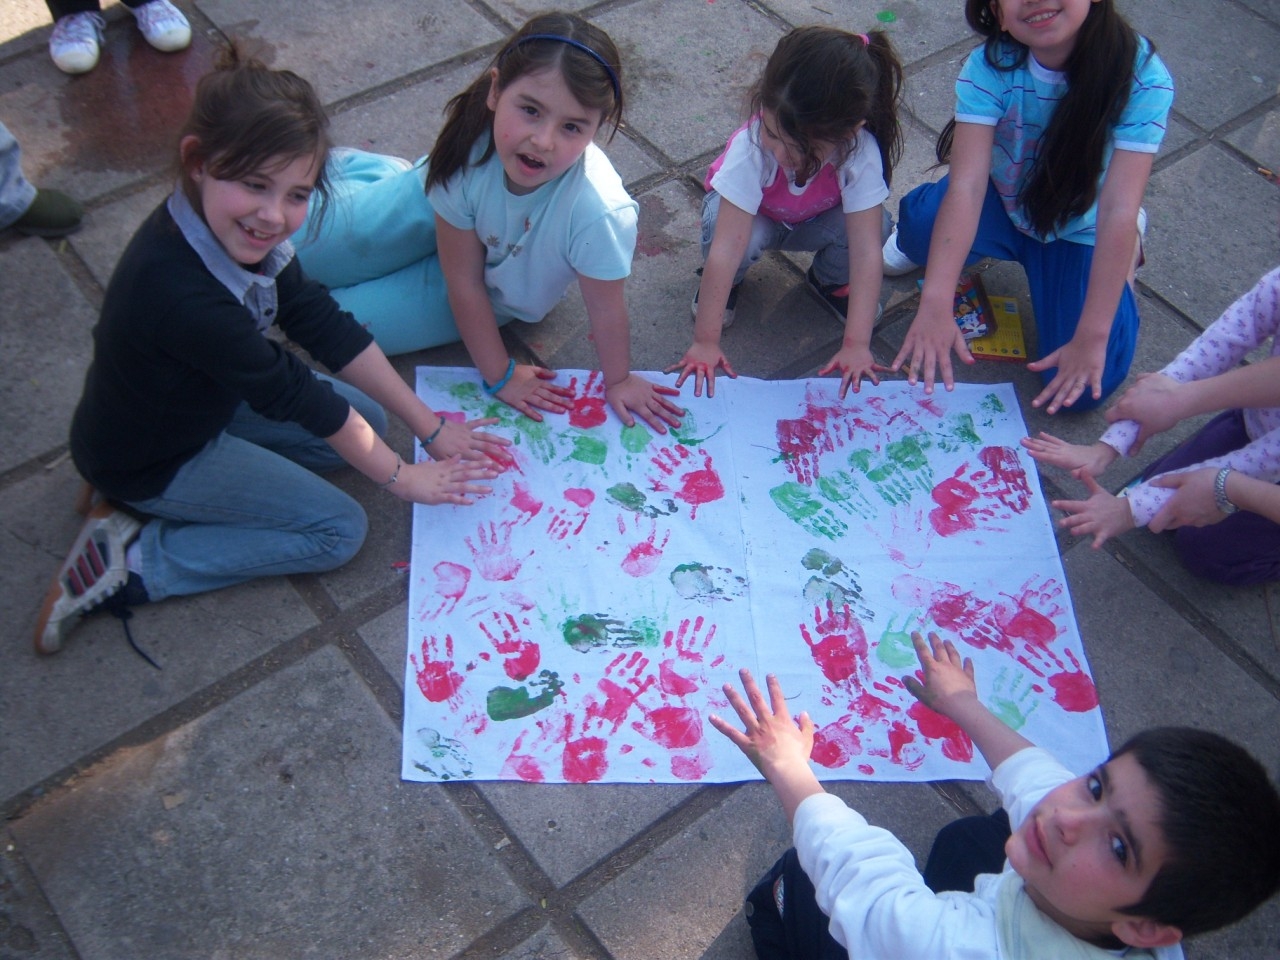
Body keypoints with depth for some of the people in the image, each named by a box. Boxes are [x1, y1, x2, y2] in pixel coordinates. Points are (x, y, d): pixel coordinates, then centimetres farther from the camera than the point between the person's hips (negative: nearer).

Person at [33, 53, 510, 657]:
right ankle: (133, 561, -3)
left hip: (200, 399, 8)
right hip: (149, 462, -8)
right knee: (339, 530, -7)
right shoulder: (184, 295, -40)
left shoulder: (237, 230, -16)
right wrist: (401, 478, -14)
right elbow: (295, 397, -28)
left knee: (368, 419, 9)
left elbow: (324, 325, -8)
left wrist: (429, 427, -6)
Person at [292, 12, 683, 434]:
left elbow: (606, 309, -25)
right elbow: (463, 280, -24)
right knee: (305, 246, 10)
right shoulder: (469, 146, -37)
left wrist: (617, 381, -9)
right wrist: (499, 375, -16)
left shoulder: (600, 214, -46)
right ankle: (359, 169, 40)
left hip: (501, 292, 0)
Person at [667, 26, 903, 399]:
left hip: (814, 220, 2)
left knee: (874, 224, -29)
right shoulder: (751, 149, -40)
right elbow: (726, 248, -41)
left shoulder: (860, 153, -36)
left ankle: (829, 280, 4)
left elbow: (866, 250, -36)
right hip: (748, 212, -2)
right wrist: (705, 342, -41)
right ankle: (725, 284, -1)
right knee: (747, 236, -37)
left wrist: (856, 344, -39)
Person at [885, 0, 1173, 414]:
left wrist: (1092, 337, -36)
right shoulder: (989, 68, -25)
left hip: (1079, 230, 0)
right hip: (1003, 207, 1)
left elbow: (1117, 208, -32)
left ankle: (1128, 246, 12)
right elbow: (967, 183, -35)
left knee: (1083, 389, -16)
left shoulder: (1141, 75, -28)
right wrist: (936, 303, -46)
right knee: (923, 217, -33)